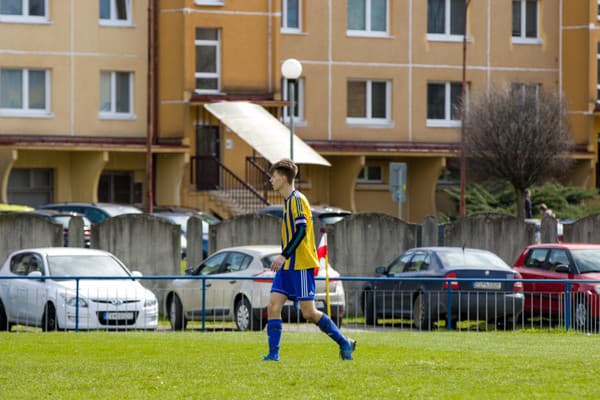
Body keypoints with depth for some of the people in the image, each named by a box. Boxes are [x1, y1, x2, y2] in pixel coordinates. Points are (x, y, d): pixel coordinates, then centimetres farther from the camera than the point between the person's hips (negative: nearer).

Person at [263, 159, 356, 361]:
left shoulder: (297, 200, -12)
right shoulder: (288, 201, 18)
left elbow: (301, 230, -22)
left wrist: (284, 256, -24)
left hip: (301, 265, -9)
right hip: (288, 266, 9)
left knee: (309, 312, -7)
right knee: (273, 306, -3)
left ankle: (344, 343, 6)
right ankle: (273, 353, -4)